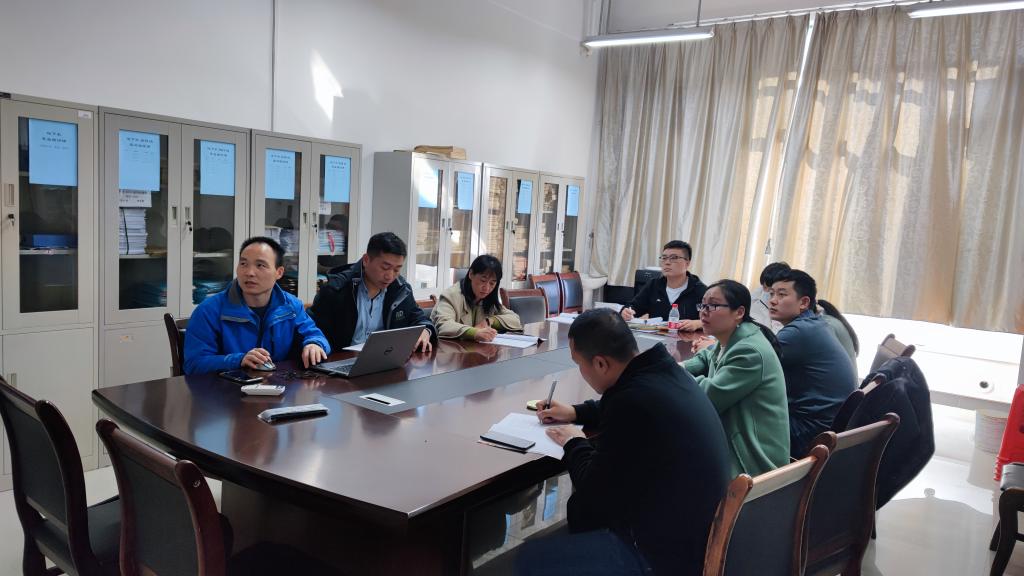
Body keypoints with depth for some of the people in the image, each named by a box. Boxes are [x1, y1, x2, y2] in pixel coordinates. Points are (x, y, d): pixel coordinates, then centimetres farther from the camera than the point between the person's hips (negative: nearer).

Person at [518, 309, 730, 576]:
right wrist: (575, 412, 18)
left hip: (669, 552, -9)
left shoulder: (636, 399, -30)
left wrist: (574, 444, -2)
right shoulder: (662, 369, -2)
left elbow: (594, 495, -18)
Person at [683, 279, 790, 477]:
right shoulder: (726, 342, 7)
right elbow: (706, 358, 28)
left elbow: (709, 397, -24)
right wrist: (679, 368, 7)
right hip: (732, 443, 8)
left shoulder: (750, 352, -22)